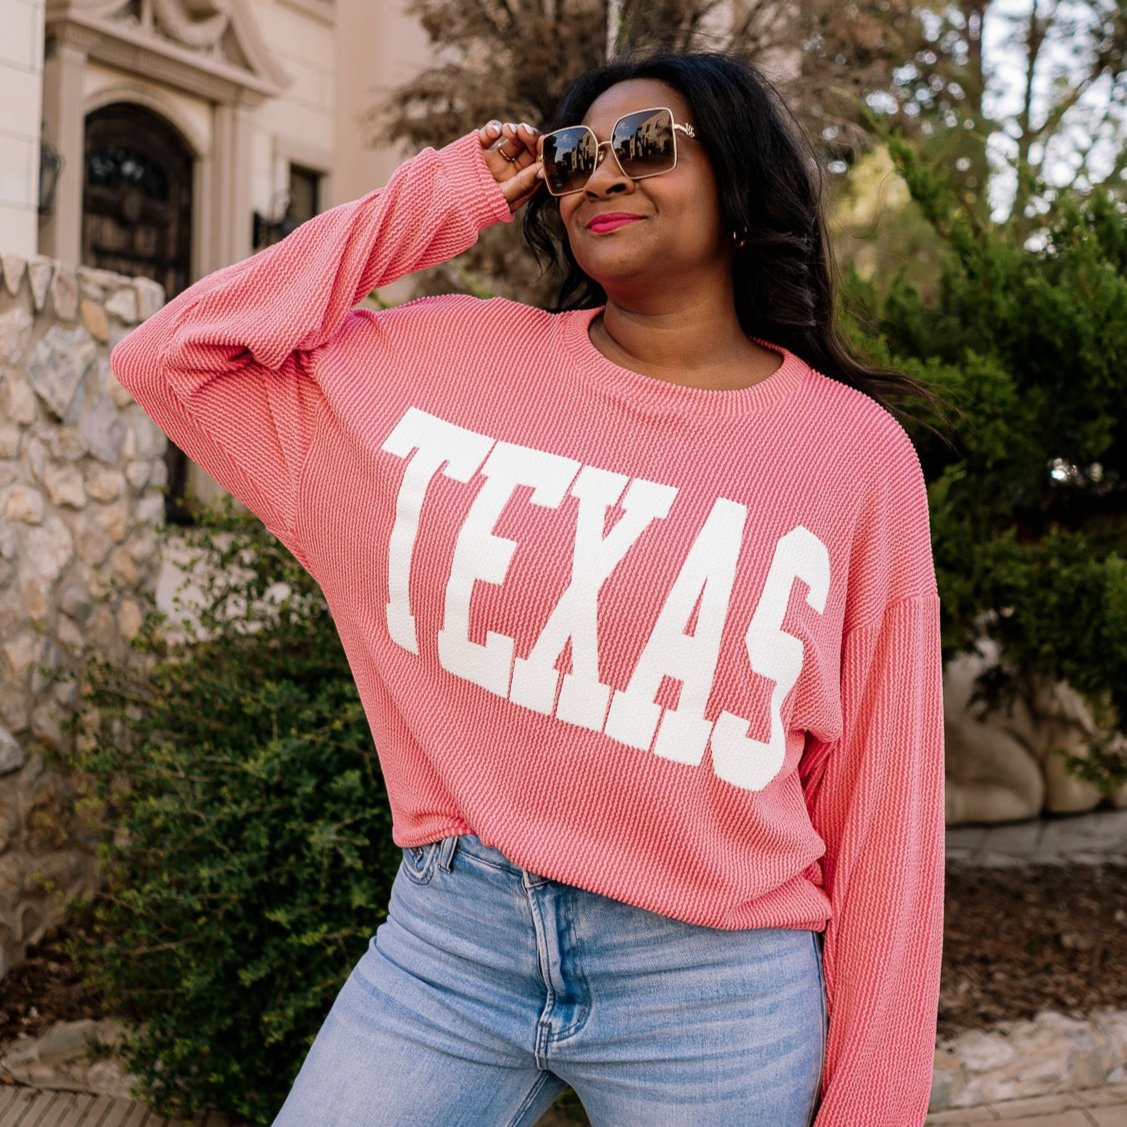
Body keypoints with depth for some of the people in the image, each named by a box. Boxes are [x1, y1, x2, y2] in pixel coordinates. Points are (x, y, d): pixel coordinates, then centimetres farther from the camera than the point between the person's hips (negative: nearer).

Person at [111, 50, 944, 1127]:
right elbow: (169, 354, 3)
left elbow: (878, 794, 0)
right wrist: (431, 204, 0)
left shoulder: (856, 450, -3)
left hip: (715, 991, -1)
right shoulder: (459, 360, 2)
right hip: (449, 938, 1)